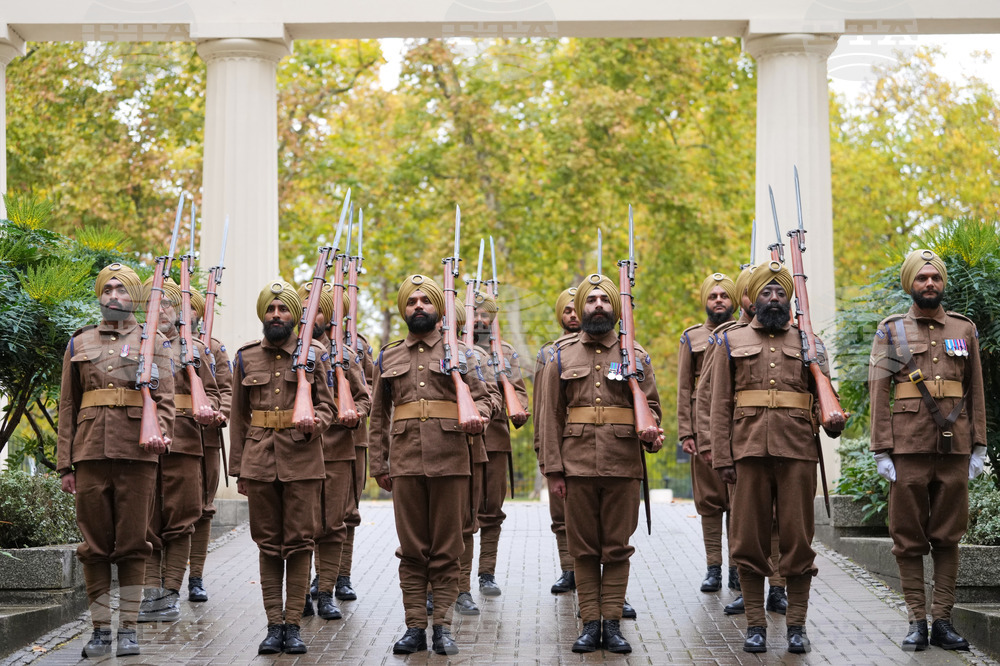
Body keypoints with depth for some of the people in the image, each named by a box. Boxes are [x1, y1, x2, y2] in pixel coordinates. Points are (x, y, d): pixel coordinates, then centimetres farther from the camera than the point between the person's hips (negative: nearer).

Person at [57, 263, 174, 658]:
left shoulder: (153, 341, 10)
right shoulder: (79, 344, 15)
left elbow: (165, 398, 3)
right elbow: (67, 407, 14)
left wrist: (159, 433, -18)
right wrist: (65, 464, 7)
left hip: (136, 453, -2)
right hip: (91, 454, 2)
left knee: (132, 544, 0)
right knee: (95, 545, 2)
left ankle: (128, 629, 6)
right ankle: (100, 629, 9)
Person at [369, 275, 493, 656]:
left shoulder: (458, 352, 9)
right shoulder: (388, 357, 14)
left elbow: (481, 397, 7)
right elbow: (379, 415, 16)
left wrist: (477, 417, -16)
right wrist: (378, 464, 10)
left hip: (450, 461, -1)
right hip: (405, 463, 1)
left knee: (447, 548, 1)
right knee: (411, 550, 3)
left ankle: (443, 627, 6)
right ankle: (415, 627, 8)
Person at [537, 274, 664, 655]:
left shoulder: (635, 354, 8)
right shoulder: (562, 356, 8)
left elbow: (650, 403, 9)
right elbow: (550, 415, 5)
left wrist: (649, 431, -15)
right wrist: (554, 469, -1)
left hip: (623, 465, 0)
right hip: (578, 465, 0)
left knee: (617, 548, 3)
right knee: (583, 549, 4)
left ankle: (613, 623, 8)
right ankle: (591, 624, 9)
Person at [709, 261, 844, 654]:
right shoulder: (732, 341, 12)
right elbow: (721, 405, 8)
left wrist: (833, 420, -13)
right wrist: (722, 457, -1)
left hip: (797, 451, 0)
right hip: (749, 452, 0)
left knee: (798, 540, 1)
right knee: (749, 541, 1)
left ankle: (797, 626, 8)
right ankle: (755, 625, 9)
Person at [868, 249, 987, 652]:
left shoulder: (965, 330, 11)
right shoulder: (891, 332, 5)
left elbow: (976, 392, 12)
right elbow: (878, 394, 1)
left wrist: (979, 447, 6)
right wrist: (882, 451, -5)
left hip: (955, 449, 2)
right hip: (908, 449, -2)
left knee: (948, 537, 4)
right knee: (909, 539, 0)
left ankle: (943, 621, 9)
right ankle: (917, 622, 6)